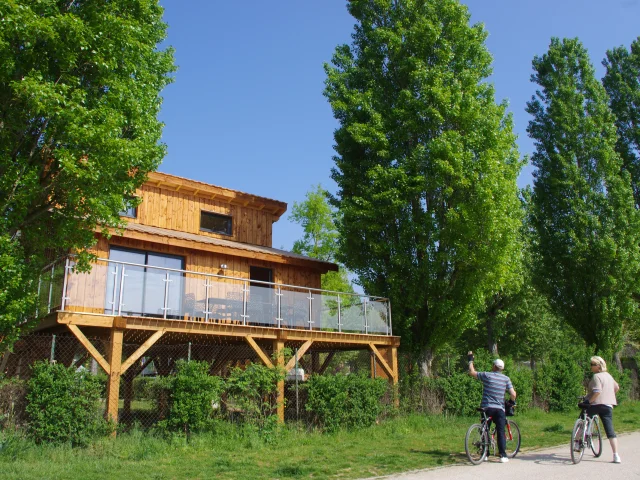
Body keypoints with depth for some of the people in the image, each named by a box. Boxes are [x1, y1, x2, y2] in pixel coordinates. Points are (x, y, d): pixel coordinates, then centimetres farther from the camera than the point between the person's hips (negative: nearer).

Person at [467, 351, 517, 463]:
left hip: (486, 408, 0)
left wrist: (470, 360, 18)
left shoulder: (487, 375, -3)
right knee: (501, 432, 5)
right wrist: (512, 402, 18)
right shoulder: (506, 378, 3)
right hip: (499, 409, 1)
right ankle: (503, 455, -3)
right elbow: (513, 394, -3)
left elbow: (472, 372, 6)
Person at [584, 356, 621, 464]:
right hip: (608, 405, 7)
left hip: (596, 404, -7)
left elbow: (597, 391, -22)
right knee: (610, 431, 1)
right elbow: (617, 387, 29)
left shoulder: (597, 376, -10)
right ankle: (616, 456, -5)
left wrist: (589, 401, -18)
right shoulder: (608, 375, 16)